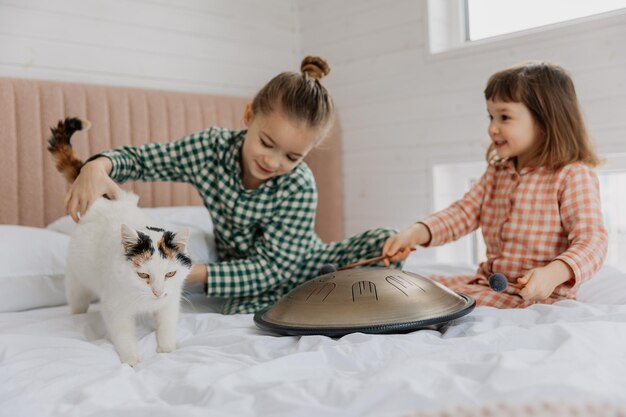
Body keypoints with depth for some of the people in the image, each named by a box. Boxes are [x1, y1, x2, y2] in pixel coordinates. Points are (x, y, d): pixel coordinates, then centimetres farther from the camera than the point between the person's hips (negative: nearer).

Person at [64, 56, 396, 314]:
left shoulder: (299, 189, -25)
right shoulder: (212, 148, -16)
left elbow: (270, 270, -24)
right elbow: (138, 158, -5)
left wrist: (188, 274, -34)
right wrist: (98, 166, -30)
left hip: (304, 265, -1)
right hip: (248, 277, 2)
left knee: (386, 243, -23)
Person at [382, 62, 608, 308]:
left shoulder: (574, 177, -12)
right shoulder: (497, 172, 12)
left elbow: (592, 241, -19)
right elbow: (464, 212, 4)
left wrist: (553, 274, -39)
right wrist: (416, 233, -14)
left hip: (538, 297, -7)